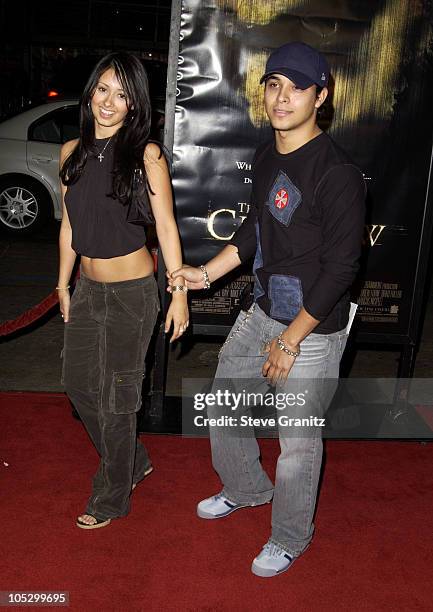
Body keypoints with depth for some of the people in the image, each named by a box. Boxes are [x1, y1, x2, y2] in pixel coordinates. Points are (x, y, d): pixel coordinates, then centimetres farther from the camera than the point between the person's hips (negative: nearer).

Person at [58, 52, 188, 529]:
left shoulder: (146, 155, -11)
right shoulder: (72, 153, 5)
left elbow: (165, 227, -10)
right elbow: (69, 224, 11)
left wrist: (179, 292, -12)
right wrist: (63, 283, 15)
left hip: (131, 292, -6)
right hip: (87, 288, 6)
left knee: (115, 397, 5)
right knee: (78, 383, 16)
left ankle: (111, 498, 28)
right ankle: (134, 462, 40)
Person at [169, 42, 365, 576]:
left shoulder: (337, 174, -21)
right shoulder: (265, 157, 5)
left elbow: (340, 268, -20)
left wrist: (289, 341, -17)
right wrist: (206, 273, 11)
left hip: (312, 331, -8)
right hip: (260, 313, 8)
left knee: (298, 441, 8)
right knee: (222, 408, 20)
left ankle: (289, 538, 35)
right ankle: (246, 488, 48)